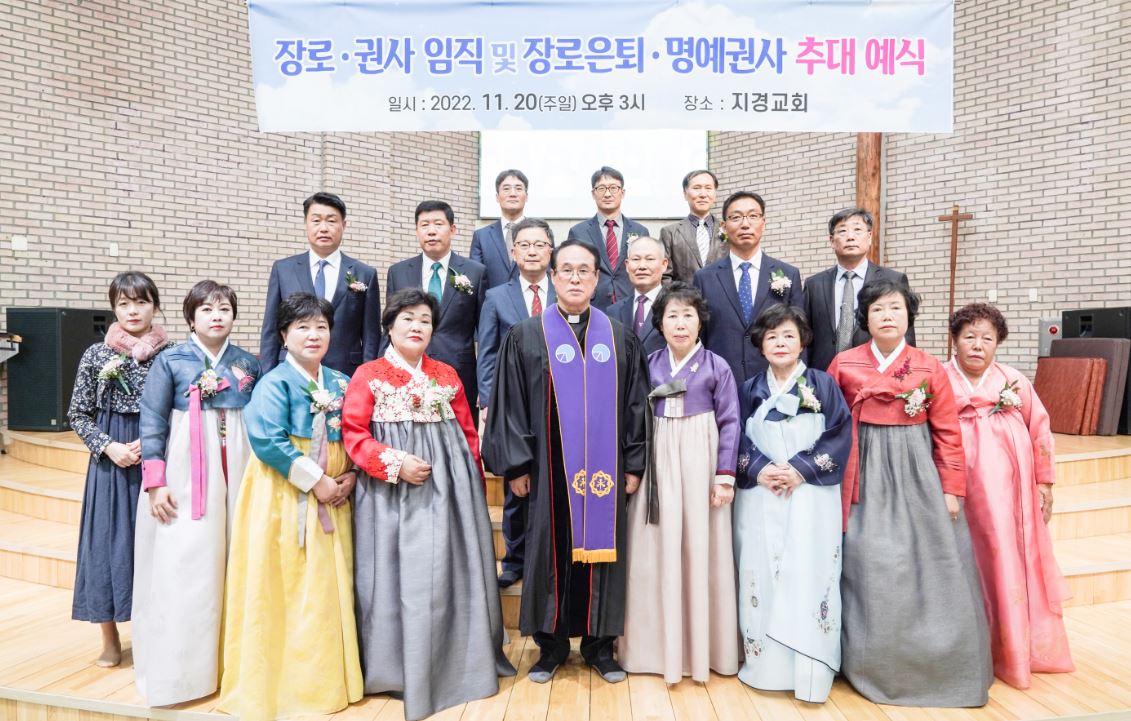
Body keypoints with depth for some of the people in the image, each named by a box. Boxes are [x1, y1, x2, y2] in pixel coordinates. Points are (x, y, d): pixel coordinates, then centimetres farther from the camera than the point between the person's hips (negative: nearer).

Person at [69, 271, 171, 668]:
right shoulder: (96, 355, 0)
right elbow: (78, 414, 5)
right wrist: (108, 446, -9)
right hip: (111, 460, 1)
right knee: (109, 538, 4)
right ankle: (110, 638, 21)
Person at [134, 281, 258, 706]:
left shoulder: (248, 363, 6)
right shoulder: (170, 361, -1)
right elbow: (153, 423, -3)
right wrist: (155, 483, -8)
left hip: (238, 473, 3)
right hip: (184, 475, -2)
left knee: (235, 563, 7)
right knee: (183, 566, -1)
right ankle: (179, 669, 15)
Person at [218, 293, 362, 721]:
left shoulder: (341, 384, 9)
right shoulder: (274, 383, -7)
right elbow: (268, 441, -18)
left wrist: (350, 476, -5)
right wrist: (316, 481, -18)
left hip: (332, 498, 5)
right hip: (283, 499, -5)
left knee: (327, 587, 10)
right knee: (282, 588, 0)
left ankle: (325, 677, 25)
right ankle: (279, 678, 17)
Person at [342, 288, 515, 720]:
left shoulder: (447, 375, 12)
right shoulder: (368, 374, 1)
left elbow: (468, 434, 13)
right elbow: (354, 434, -6)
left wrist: (476, 486, 8)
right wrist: (396, 463, -18)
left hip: (448, 485, 3)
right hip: (390, 491, -3)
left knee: (449, 570, 7)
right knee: (398, 574, 1)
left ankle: (457, 660, 24)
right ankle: (398, 666, 18)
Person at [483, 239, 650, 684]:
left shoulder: (619, 338, 7)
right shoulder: (526, 337, 2)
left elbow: (636, 404, 7)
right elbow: (509, 404, 0)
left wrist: (634, 464, 3)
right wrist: (515, 465, -5)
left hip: (604, 472, 2)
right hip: (550, 469, -1)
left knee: (601, 550, 9)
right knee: (551, 552, 6)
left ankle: (600, 645, 25)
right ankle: (551, 645, 24)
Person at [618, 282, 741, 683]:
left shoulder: (716, 366, -2)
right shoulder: (649, 364, 5)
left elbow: (729, 422, -3)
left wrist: (725, 475, -8)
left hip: (699, 462, -2)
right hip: (657, 462, 2)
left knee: (700, 549, 4)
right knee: (657, 551, 6)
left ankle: (702, 648, 21)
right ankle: (662, 645, 22)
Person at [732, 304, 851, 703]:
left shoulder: (823, 385, 2)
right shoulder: (750, 390, 8)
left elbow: (840, 435, -4)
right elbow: (736, 439, 5)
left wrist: (801, 469, -14)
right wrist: (758, 470, -12)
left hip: (811, 498, -2)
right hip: (760, 499, 2)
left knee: (808, 578, -4)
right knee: (762, 577, 4)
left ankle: (810, 670, 8)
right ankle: (764, 662, 18)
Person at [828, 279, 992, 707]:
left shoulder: (930, 369, 1)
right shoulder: (844, 365, 0)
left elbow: (948, 434, 1)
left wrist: (951, 489, -3)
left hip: (917, 474, 1)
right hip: (865, 477, -1)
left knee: (926, 564, 3)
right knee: (870, 567, 1)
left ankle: (932, 664, 23)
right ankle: (874, 665, 19)